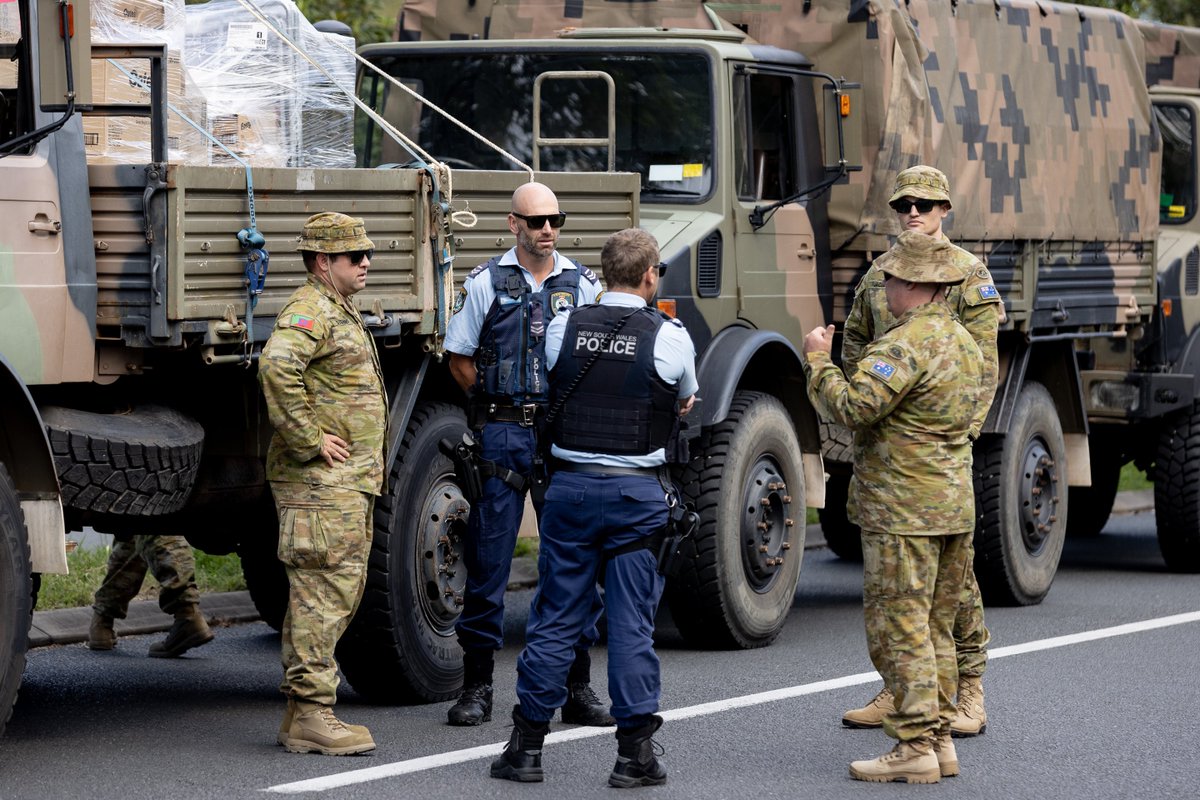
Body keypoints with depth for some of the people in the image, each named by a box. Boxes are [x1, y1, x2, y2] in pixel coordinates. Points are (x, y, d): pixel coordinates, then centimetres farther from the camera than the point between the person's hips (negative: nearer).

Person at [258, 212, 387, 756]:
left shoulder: (340, 312, 21)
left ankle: (301, 713, 17)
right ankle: (310, 716, -9)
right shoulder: (310, 310, -13)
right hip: (320, 484, -11)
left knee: (337, 594, 12)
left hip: (350, 484, 11)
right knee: (321, 595, -10)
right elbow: (276, 367, -32)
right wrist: (310, 441, -26)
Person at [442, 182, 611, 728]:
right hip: (502, 436, -2)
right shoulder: (486, 283, 3)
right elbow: (460, 359, 7)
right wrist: (500, 406, 1)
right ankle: (477, 688, 8)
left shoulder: (583, 284, 8)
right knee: (488, 558, 0)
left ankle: (577, 688, 11)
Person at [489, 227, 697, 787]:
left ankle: (527, 745, 12)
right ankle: (634, 752, 4)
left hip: (571, 485, 2)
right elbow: (686, 403, 15)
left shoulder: (563, 328, 1)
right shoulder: (669, 337, -4)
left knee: (554, 619, 8)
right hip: (638, 494, -2)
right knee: (632, 624, 2)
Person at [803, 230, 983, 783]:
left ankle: (914, 747, -6)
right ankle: (939, 740, 18)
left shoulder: (905, 345, -18)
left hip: (903, 511, -9)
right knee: (935, 630, 15)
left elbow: (850, 408, -26)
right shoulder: (962, 342, 13)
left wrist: (819, 360, -9)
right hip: (954, 507, 9)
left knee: (899, 631, -5)